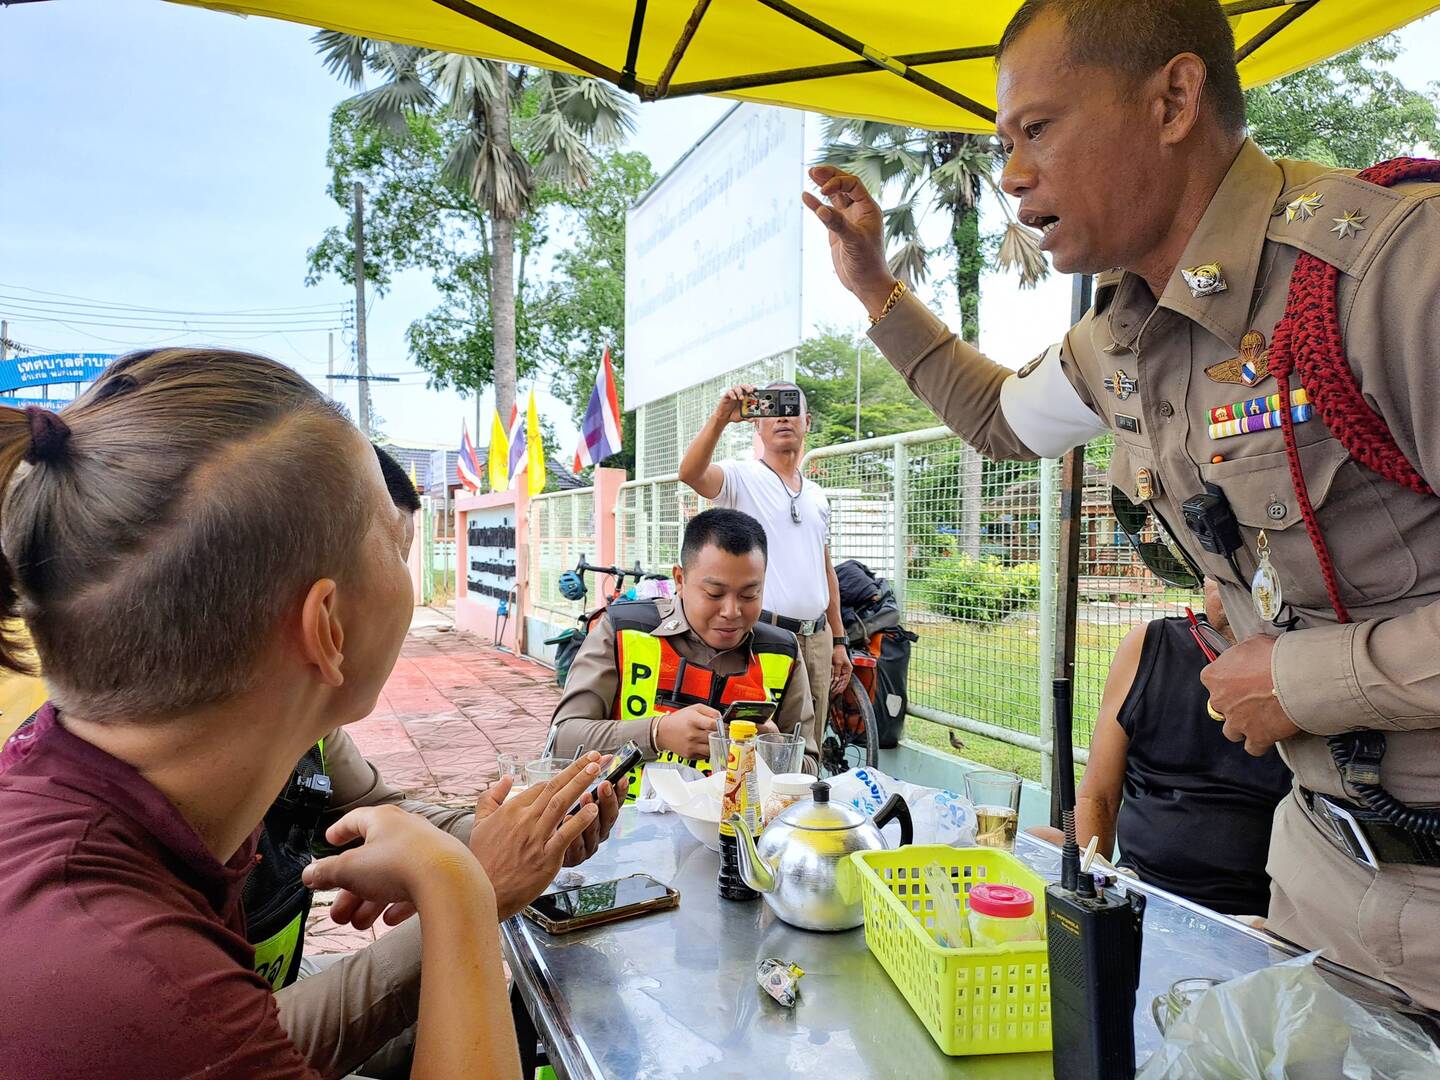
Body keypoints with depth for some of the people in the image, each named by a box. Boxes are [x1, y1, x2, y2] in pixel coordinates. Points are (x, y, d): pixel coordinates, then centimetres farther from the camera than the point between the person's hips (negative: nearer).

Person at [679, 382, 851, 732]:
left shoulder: (817, 495, 17)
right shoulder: (741, 477, -2)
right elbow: (690, 473, -25)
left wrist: (839, 640, 17)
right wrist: (720, 417, -35)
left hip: (817, 639, 6)